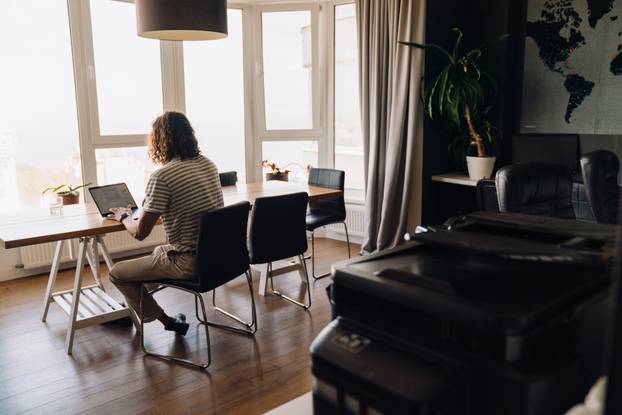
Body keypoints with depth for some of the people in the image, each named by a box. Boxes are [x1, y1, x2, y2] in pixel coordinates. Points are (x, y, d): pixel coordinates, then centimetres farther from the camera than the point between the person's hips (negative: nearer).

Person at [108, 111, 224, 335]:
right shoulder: (209, 164, 4)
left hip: (188, 262, -8)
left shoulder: (162, 176, -20)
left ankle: (166, 321, 17)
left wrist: (124, 216, 7)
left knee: (117, 273, 11)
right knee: (157, 252, 33)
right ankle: (138, 310, 46)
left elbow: (140, 232, -14)